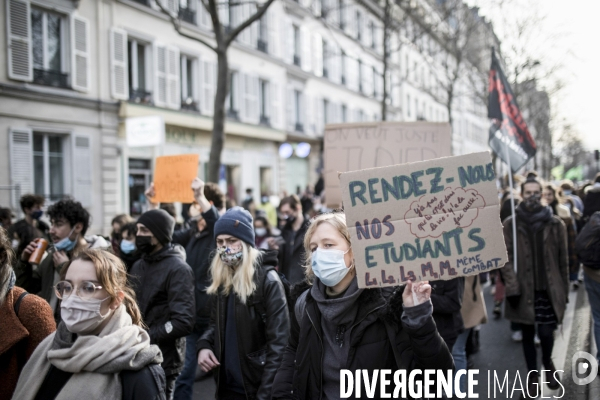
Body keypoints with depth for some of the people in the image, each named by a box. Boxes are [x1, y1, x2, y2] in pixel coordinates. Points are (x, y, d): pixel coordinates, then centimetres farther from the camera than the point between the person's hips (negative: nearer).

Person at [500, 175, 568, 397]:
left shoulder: (555, 223, 1)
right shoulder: (510, 224, -2)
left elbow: (563, 259, 4)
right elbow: (506, 258, -4)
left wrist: (564, 290, 4)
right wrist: (512, 287, -11)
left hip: (549, 289, 0)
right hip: (524, 290, 0)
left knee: (546, 332, -3)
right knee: (528, 334, 10)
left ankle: (548, 363, 29)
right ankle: (533, 374, 29)